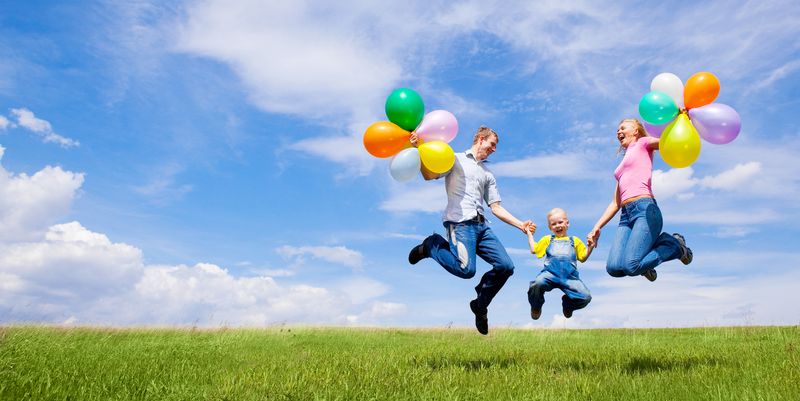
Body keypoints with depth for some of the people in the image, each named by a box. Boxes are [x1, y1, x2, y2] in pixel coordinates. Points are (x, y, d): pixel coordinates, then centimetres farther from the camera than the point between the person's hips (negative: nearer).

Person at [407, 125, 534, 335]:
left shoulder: (488, 174, 29)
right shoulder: (456, 159, 12)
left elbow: (496, 207, 23)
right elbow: (429, 175, -2)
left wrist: (520, 224, 12)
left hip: (481, 225, 6)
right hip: (460, 223, -6)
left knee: (506, 266, -9)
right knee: (466, 269, -25)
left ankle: (480, 305, 14)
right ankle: (432, 245, 5)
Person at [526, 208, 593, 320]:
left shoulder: (575, 241, 28)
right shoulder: (547, 239, 29)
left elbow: (583, 258, 26)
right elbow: (533, 250, 23)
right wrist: (530, 234, 27)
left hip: (570, 276, 1)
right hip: (550, 273, -1)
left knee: (586, 297, -21)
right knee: (537, 284, -36)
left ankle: (567, 304, 17)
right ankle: (536, 307, 0)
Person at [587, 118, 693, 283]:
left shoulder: (643, 144, 17)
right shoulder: (622, 166, 32)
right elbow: (615, 203, 27)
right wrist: (596, 228, 19)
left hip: (645, 209, -5)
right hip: (626, 215, 5)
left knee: (631, 267, -24)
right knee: (614, 268, -19)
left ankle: (674, 244, 1)